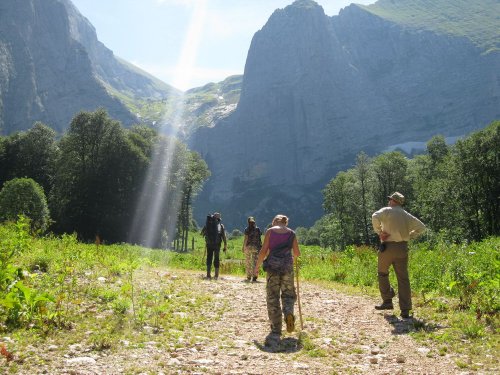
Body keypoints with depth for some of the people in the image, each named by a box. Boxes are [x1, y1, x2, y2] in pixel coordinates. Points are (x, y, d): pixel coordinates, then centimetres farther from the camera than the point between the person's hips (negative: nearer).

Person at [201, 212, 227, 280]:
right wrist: (225, 246, 4)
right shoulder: (221, 225, 3)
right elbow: (224, 237, -1)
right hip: (217, 245, -1)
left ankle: (208, 275, 2)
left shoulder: (208, 224, 6)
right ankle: (216, 275, 8)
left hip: (209, 244, 1)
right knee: (216, 259, 9)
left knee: (209, 259, 9)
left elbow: (202, 233, 12)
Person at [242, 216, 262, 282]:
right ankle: (254, 277, -3)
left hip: (248, 246, -1)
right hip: (255, 247, 1)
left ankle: (249, 277, 12)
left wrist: (243, 247, 2)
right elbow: (259, 238, 1)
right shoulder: (258, 229, 2)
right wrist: (260, 246, 8)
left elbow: (245, 239, -5)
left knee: (247, 262, 10)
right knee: (255, 262, 3)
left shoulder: (247, 229, -3)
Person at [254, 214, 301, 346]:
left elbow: (263, 251, -2)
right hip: (287, 266, 1)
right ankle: (288, 313, -14)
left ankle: (276, 332, 4)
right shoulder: (291, 233, 9)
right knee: (288, 293, 18)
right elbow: (297, 253, 7)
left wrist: (257, 266, 8)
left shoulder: (270, 231, 5)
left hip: (272, 266, -1)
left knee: (272, 298, 4)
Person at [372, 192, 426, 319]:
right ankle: (405, 311, 0)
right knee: (403, 279, 4)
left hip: (387, 247, -4)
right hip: (402, 248, 4)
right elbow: (421, 227, 17)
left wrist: (379, 232, -11)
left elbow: (375, 217, -22)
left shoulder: (387, 211, -2)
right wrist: (409, 236, 14)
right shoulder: (407, 215, 14)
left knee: (383, 273, 18)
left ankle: (387, 301, 18)